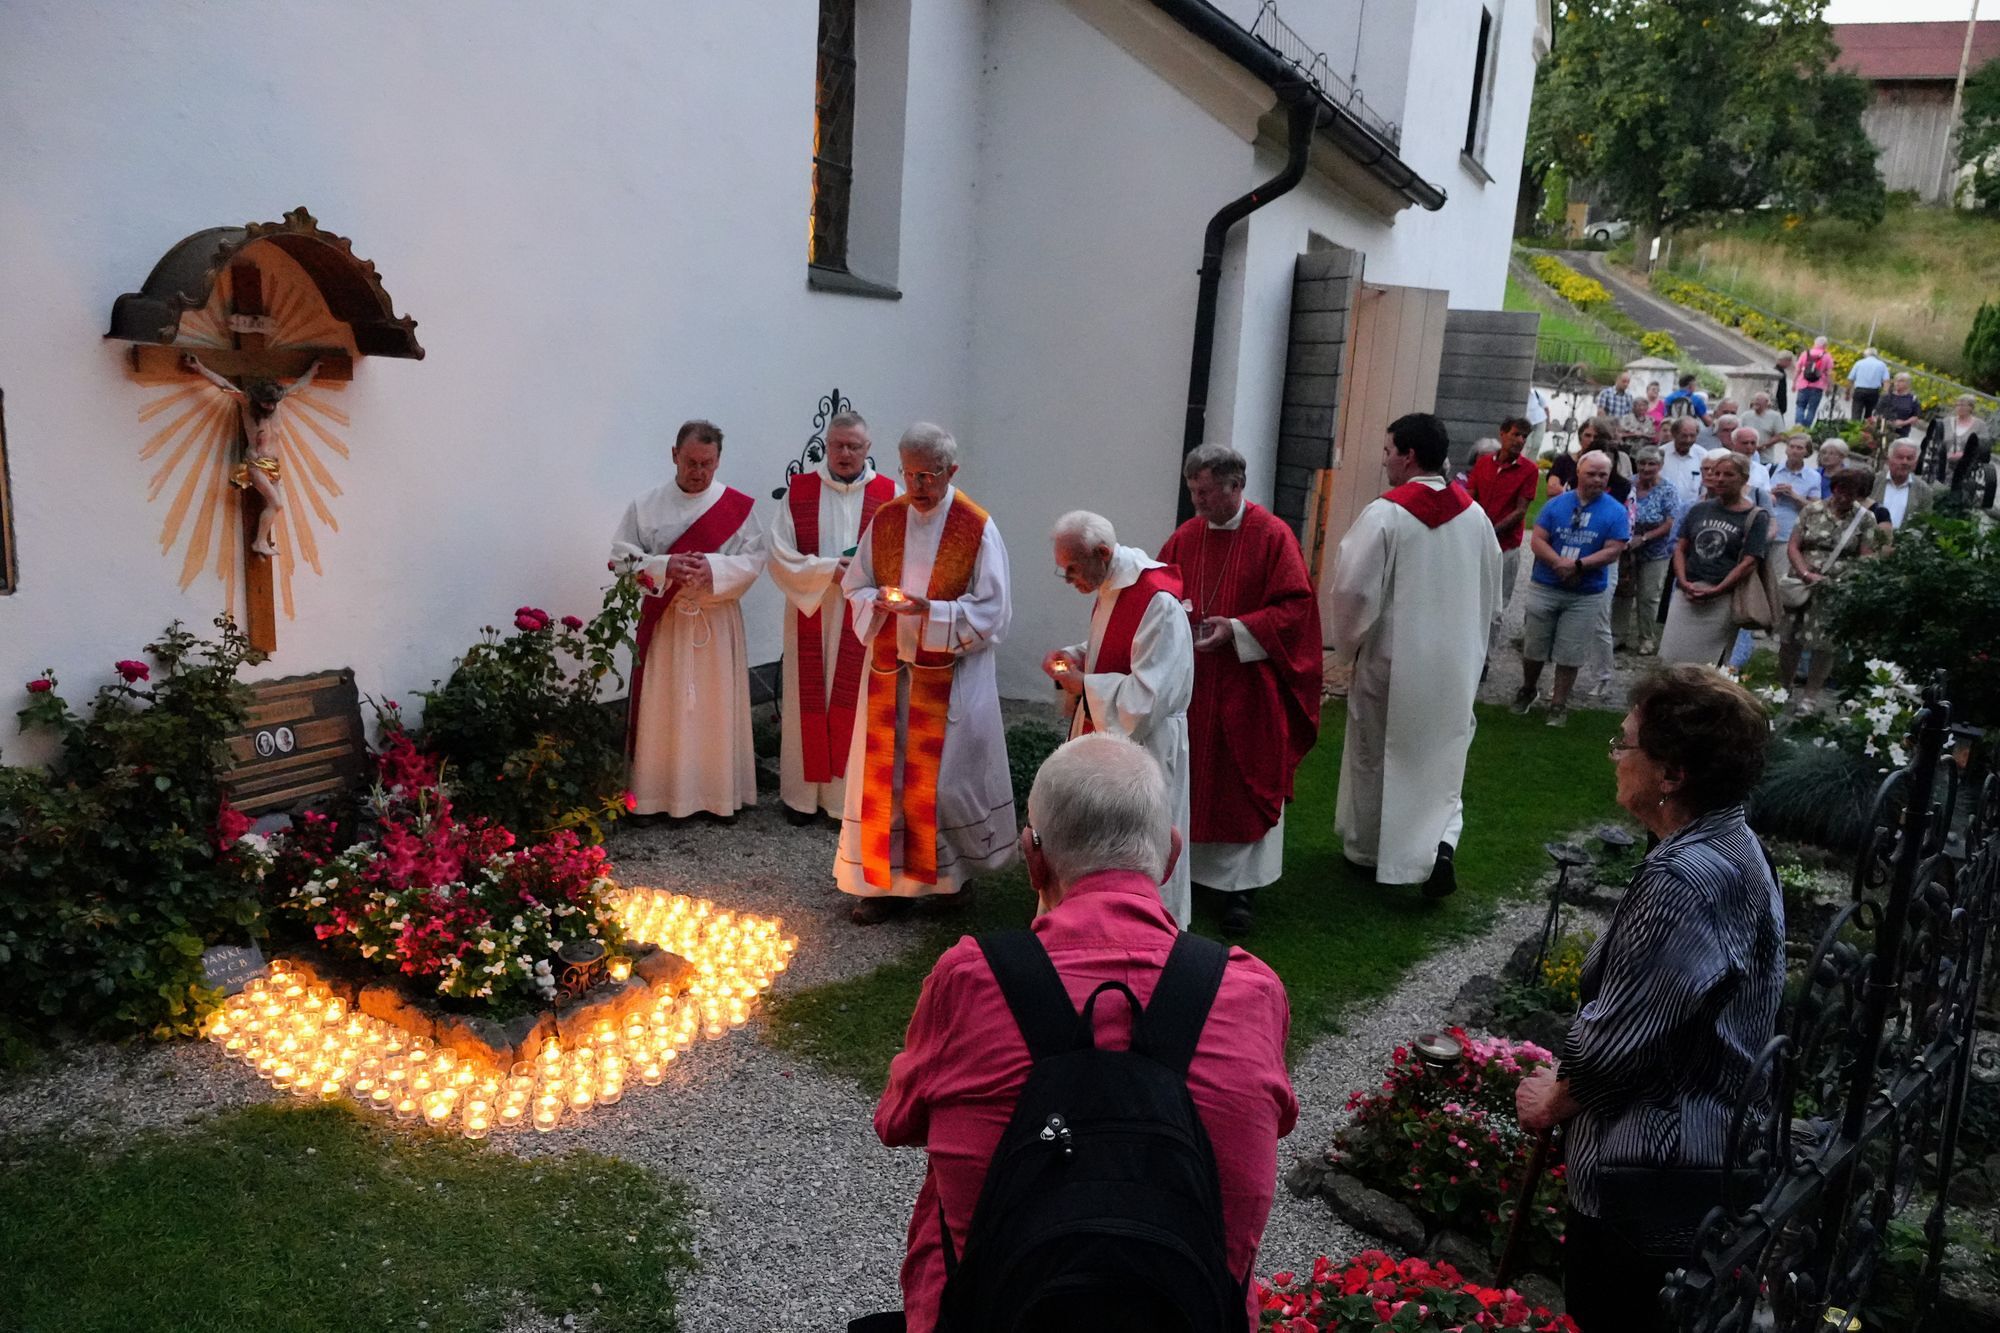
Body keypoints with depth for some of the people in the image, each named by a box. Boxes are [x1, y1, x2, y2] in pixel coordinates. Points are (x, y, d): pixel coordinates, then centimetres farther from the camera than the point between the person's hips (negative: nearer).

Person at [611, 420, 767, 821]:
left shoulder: (737, 506, 0)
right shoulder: (645, 506, 1)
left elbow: (754, 559, -3)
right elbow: (622, 559, -1)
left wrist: (713, 568, -20)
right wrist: (665, 567, -19)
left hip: (718, 622, 0)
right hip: (663, 622, 0)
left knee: (717, 709, 6)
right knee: (662, 710, 3)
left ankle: (720, 792, 17)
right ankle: (658, 793, 13)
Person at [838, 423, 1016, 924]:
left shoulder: (977, 529, -9)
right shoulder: (886, 520, 4)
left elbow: (991, 611, -10)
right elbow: (855, 586, 11)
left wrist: (930, 611, -22)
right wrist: (879, 602, -12)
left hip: (950, 674, -4)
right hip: (890, 670, 4)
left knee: (943, 773, 2)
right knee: (886, 772, 5)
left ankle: (956, 866, 25)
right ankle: (891, 879, 15)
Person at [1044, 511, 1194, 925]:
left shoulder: (1158, 601, -25)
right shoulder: (1107, 586, 4)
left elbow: (1148, 694, -27)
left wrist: (1083, 685, -19)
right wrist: (1077, 656, 2)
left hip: (1141, 742, -9)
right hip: (1103, 732, 9)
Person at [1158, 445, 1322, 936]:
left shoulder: (1272, 536, -9)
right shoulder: (1185, 537, 5)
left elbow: (1296, 605, -12)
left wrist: (1236, 629, -20)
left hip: (1248, 686, -4)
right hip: (1190, 684, 5)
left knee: (1247, 783, 2)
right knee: (1191, 778, 10)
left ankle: (1243, 886, 9)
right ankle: (1190, 864, 24)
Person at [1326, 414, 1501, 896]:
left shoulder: (1385, 514, -18)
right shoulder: (1474, 514, 1)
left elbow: (1354, 589, -18)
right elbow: (1492, 592, 11)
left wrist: (1347, 641, 0)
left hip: (1391, 659, -4)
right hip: (1455, 661, 4)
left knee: (1375, 756, 13)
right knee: (1442, 757, 14)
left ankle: (1367, 850, 27)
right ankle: (1441, 843, -6)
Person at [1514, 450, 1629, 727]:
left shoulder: (1616, 512, -3)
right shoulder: (1556, 504, 1)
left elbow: (1613, 551, -9)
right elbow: (1537, 540, -6)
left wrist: (1578, 565, -20)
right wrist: (1560, 564, -21)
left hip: (1587, 595, -1)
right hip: (1544, 588, 1)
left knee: (1570, 655, 4)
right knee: (1533, 647, 10)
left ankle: (1558, 705, 17)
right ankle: (1527, 691, 33)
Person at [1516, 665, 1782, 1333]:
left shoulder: (1683, 879, -28)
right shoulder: (1732, 846, 4)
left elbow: (1619, 1034, -23)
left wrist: (1555, 1101, -6)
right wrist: (1575, 1076, 9)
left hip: (1651, 1174, -10)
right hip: (1710, 1147, 10)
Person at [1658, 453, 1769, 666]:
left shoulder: (1756, 517, 1)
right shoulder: (1700, 509, 14)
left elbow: (1749, 563, -7)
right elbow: (1681, 549, 13)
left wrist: (1715, 591, -15)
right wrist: (1683, 582, -5)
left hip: (1722, 598, -4)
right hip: (1686, 594, 4)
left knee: (1708, 664, -1)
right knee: (1671, 656, 0)